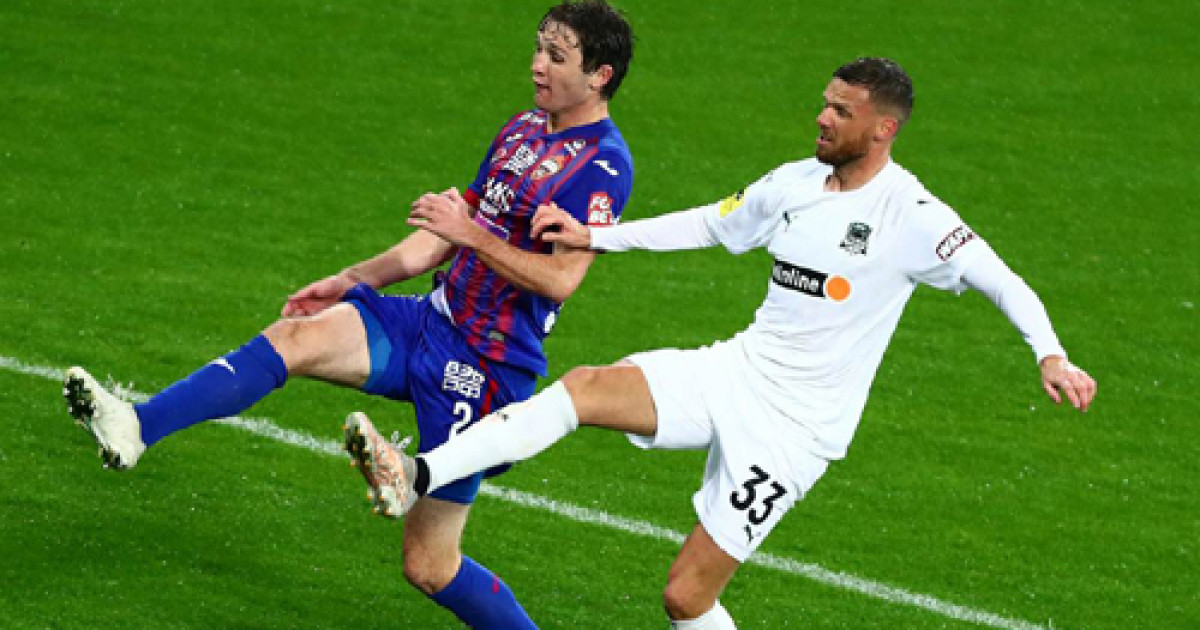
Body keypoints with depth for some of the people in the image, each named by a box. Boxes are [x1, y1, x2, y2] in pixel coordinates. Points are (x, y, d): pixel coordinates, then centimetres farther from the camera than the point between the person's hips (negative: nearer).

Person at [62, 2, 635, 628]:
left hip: (486, 365, -8)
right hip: (431, 320, 8)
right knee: (296, 336, -17)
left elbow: (561, 278, -24)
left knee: (428, 566, -6)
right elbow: (442, 238, 22)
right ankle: (134, 429, -29)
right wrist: (351, 281, 17)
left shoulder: (602, 165, -13)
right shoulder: (523, 129, 14)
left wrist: (469, 234, -23)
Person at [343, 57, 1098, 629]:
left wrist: (1052, 356, -31)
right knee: (587, 387, -19)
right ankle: (415, 478, -27)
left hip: (794, 424, -6)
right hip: (737, 371, 6)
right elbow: (711, 224, 21)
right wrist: (594, 236, 16)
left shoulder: (911, 217, -14)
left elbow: (1005, 282, -15)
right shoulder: (795, 184, 7)